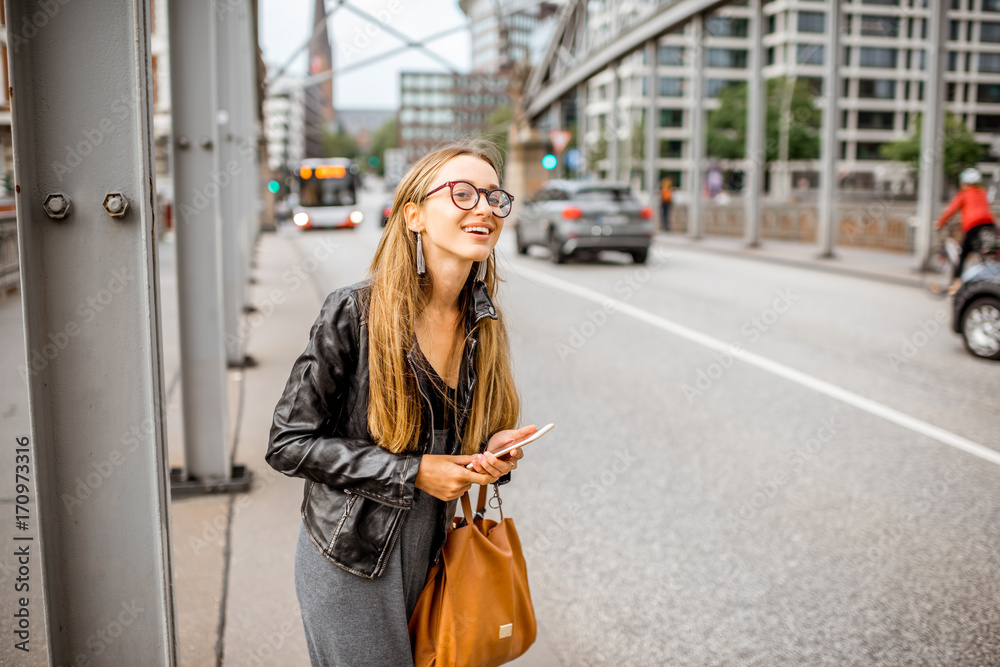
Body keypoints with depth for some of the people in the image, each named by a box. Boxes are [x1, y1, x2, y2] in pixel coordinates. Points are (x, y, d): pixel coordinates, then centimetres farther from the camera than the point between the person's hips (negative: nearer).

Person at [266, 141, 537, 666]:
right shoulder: (354, 312, -19)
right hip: (351, 562, -5)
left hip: (435, 557, 6)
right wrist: (413, 472, -20)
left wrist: (491, 449, -10)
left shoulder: (482, 322, -2)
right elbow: (288, 444, -16)